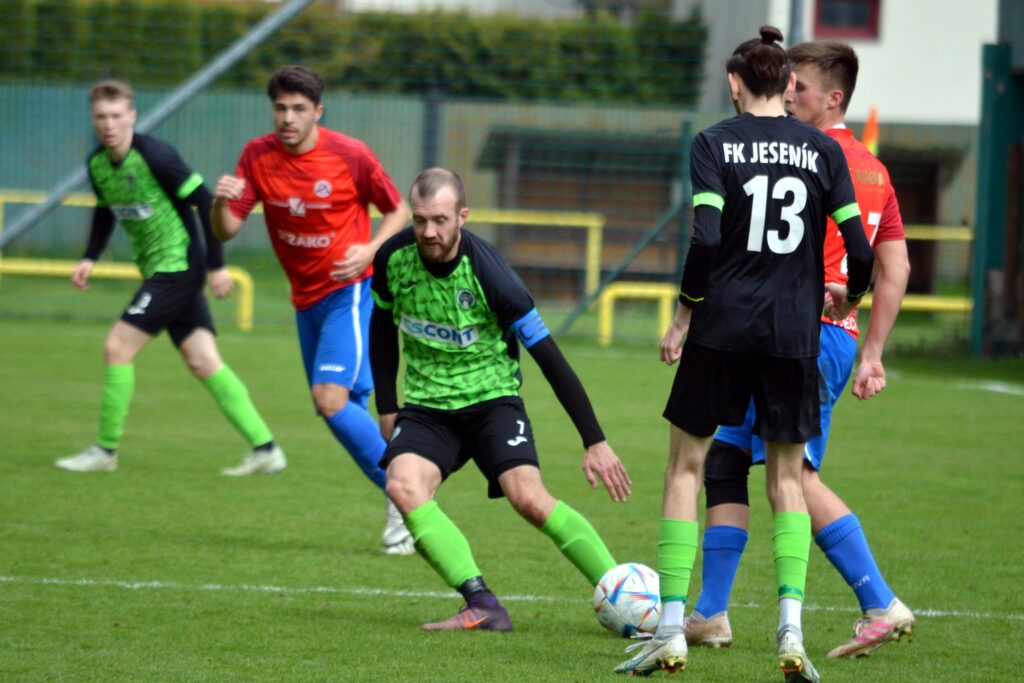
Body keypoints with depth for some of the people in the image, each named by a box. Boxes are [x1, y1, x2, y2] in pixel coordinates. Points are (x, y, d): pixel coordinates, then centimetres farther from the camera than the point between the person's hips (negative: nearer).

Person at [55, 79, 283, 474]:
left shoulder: (155, 156, -19)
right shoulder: (97, 164, 5)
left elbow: (205, 201, -17)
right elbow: (105, 212, 24)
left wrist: (215, 264, -15)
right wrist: (90, 259, 10)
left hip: (178, 265, -8)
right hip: (157, 268, 8)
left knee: (117, 348, -9)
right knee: (204, 362, 4)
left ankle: (105, 451, 2)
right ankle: (264, 447, 6)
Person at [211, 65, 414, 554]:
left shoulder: (350, 156, -14)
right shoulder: (258, 156, -3)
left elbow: (398, 211, -2)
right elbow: (227, 230, -5)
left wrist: (370, 250, -20)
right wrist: (221, 203, -28)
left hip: (350, 291, -6)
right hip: (306, 301, 6)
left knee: (331, 398, -22)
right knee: (340, 408, 9)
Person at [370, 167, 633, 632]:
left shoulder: (487, 273, -21)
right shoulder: (393, 258, -9)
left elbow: (548, 356, -16)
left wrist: (594, 441, -16)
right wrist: (387, 407, 10)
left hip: (491, 398, -4)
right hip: (426, 407, 4)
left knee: (528, 497, -25)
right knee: (403, 485, -26)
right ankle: (482, 606, -29)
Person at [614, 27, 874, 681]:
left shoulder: (714, 143, -2)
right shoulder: (823, 149, 4)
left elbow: (705, 239, -13)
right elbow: (860, 250, 1)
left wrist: (683, 314, -2)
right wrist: (849, 297, 22)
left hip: (722, 330, -2)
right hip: (795, 332, 2)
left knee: (686, 467, 9)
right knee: (787, 479, 12)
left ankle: (672, 630, 3)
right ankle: (791, 631, -3)